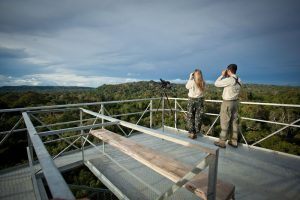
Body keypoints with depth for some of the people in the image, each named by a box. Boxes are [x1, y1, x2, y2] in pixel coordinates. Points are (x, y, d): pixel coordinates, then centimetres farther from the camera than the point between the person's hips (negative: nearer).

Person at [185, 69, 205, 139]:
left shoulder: (192, 81, -15)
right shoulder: (203, 83, -6)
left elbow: (187, 87, 2)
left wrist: (190, 77, 4)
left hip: (192, 100, -3)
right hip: (200, 100, 3)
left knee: (190, 117, 8)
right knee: (198, 117, 13)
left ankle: (192, 133, 11)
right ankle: (197, 132, 22)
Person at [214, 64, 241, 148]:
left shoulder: (228, 80, -20)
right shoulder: (238, 80, 7)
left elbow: (216, 83, -12)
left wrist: (222, 75, -2)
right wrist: (226, 76, 11)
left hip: (227, 103, -8)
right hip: (235, 102, 8)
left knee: (225, 122, 0)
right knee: (234, 121, 13)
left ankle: (222, 142, 10)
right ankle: (234, 141, 23)